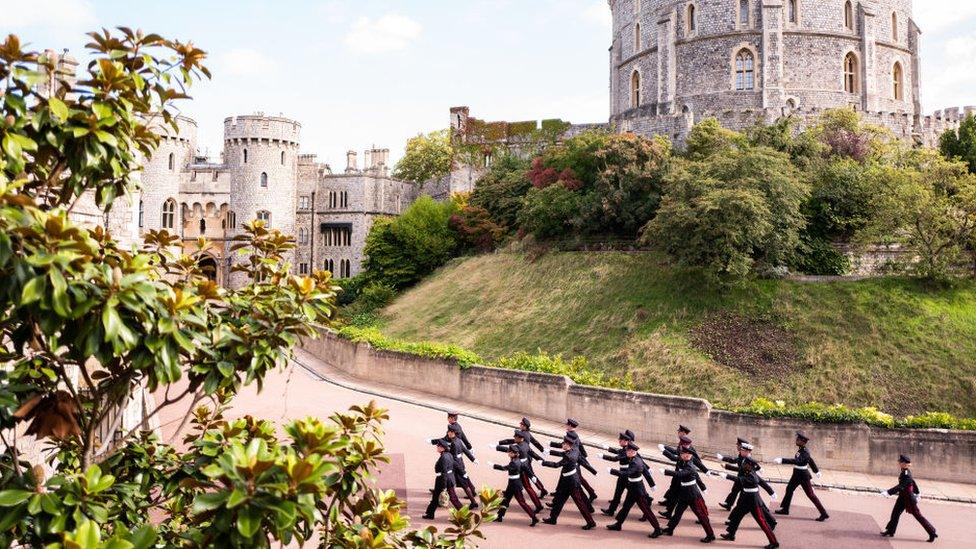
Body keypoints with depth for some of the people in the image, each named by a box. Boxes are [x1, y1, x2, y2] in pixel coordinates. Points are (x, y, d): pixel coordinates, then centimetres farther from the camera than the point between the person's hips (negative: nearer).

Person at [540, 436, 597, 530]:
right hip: (567, 481, 10)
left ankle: (591, 523, 9)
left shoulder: (569, 456, -27)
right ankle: (553, 518, 31)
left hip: (571, 482, -10)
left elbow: (556, 465, -22)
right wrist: (549, 452, 10)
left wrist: (543, 463, -14)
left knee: (580, 502, 0)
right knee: (558, 499, 18)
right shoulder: (574, 451, -2)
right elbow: (561, 454, 13)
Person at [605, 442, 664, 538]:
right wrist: (652, 484, 20)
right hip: (633, 489, 10)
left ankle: (658, 529, 9)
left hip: (637, 490, -10)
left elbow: (625, 474, -37)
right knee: (626, 506, 19)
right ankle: (618, 524, 33)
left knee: (646, 509, 0)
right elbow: (646, 471, 10)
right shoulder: (637, 458, 1)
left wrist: (611, 471, -29)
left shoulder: (635, 463, -28)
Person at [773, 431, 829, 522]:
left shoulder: (805, 452, -25)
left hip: (803, 475, -10)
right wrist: (816, 471, 33)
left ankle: (824, 514, 6)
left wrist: (782, 460, -44)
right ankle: (785, 509, 29)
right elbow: (810, 460, 18)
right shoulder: (801, 449, 3)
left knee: (810, 494, -2)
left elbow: (797, 461, -38)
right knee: (789, 489, 16)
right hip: (797, 474, 10)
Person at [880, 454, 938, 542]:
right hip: (903, 497, 9)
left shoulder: (906, 474, -25)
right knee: (895, 513, 9)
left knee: (918, 515, 2)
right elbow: (913, 482, 17)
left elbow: (900, 486, -31)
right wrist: (917, 493, 30)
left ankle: (932, 533, 15)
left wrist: (889, 492, -35)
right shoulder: (905, 472, 4)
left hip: (909, 498, -9)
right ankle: (890, 531, 16)